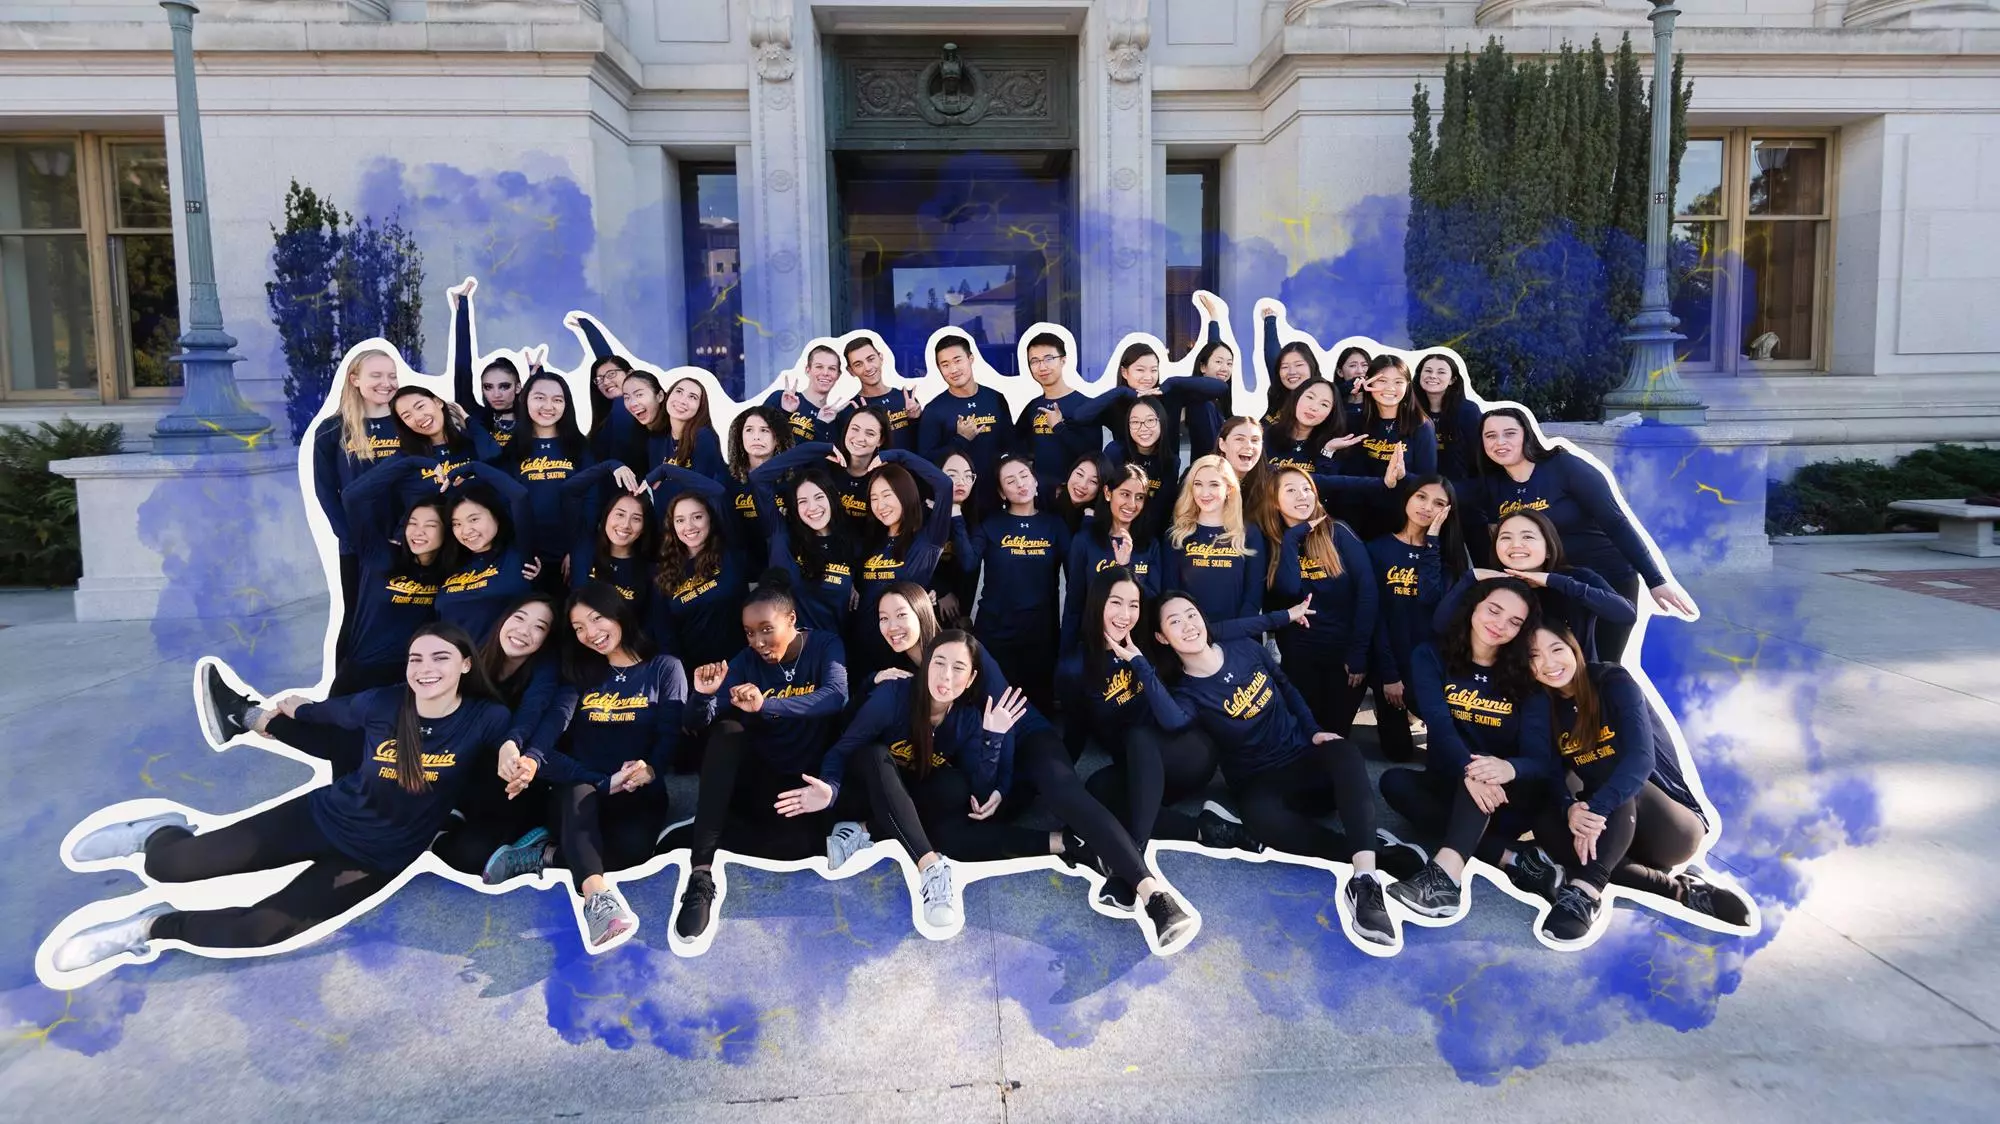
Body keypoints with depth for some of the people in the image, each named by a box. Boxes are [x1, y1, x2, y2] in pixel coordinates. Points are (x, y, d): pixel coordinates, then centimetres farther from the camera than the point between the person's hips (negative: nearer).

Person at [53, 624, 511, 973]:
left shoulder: (485, 720, -19)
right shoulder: (383, 704, -12)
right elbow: (328, 711, 7)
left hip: (376, 861, -2)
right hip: (323, 815, 2)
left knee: (258, 930, -20)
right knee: (167, 864, 0)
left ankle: (156, 926, 8)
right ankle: (163, 832, 38)